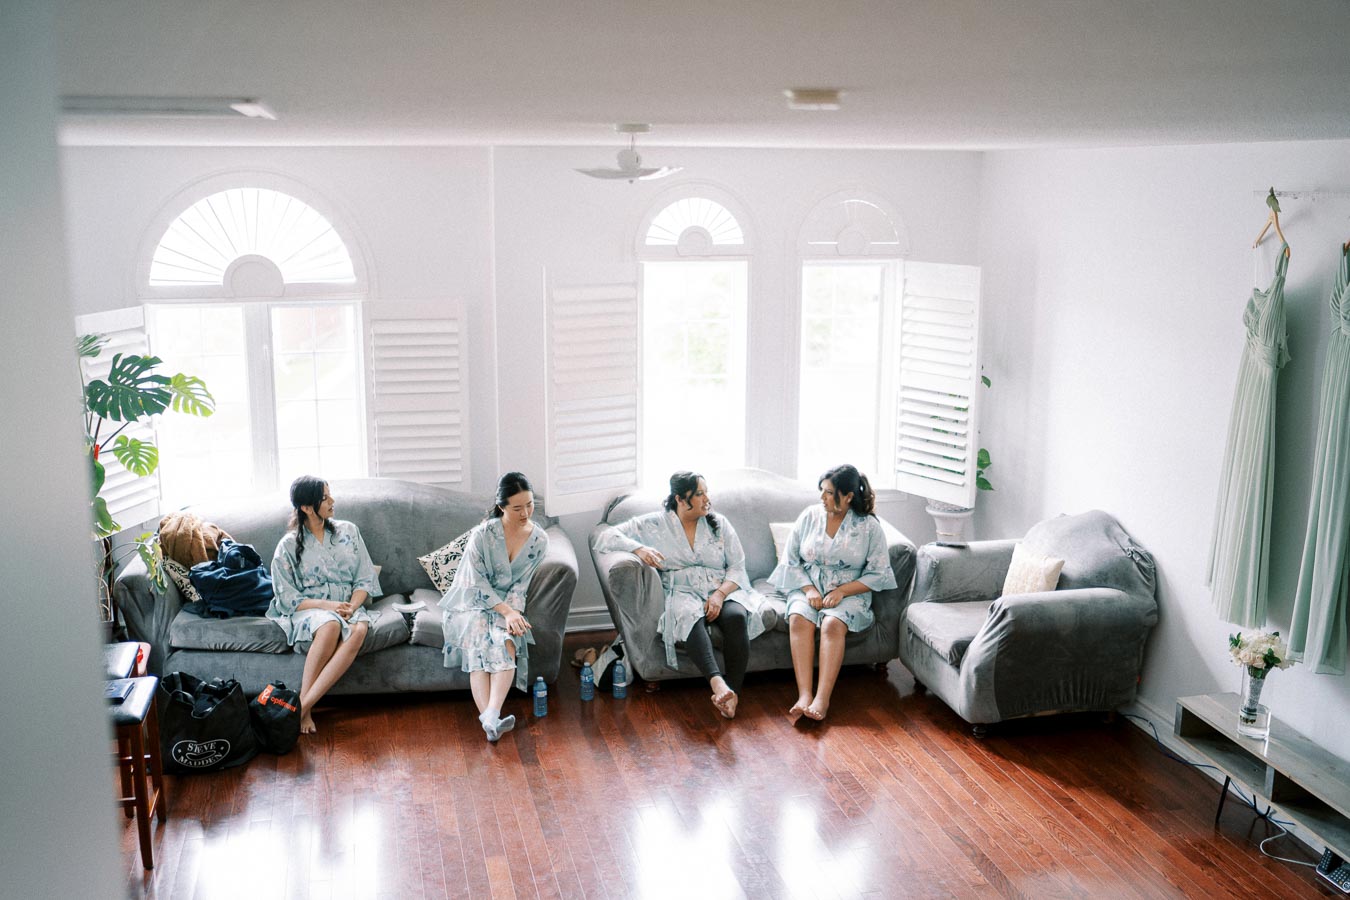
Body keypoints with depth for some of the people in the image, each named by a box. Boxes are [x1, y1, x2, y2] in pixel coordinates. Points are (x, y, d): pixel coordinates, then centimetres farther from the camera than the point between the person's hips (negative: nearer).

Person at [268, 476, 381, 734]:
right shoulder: (289, 546, 0)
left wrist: (352, 606, -13)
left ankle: (304, 705, -34)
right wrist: (326, 605, -18)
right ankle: (305, 708, -29)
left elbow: (365, 578, 6)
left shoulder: (348, 531, 9)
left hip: (348, 605, 3)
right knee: (330, 625, -39)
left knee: (359, 630, -34)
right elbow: (287, 598, -3)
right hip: (307, 609, -2)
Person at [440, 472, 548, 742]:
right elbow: (478, 584, -15)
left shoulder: (539, 540, -5)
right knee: (479, 645, -32)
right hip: (470, 603, -3)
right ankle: (490, 720, -45)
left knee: (507, 644, -29)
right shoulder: (482, 535, -17)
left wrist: (512, 613, -20)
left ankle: (490, 716, -44)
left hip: (507, 605, 3)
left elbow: (520, 584, -2)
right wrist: (506, 611, -25)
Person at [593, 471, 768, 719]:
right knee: (691, 617, -38)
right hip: (682, 594, -2)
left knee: (737, 616, -33)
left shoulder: (720, 524, 14)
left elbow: (738, 567, 9)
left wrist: (720, 594, -12)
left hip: (723, 591, 2)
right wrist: (638, 548, -15)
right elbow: (607, 536, 5)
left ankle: (733, 691, -37)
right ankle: (717, 682, -57)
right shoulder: (654, 524, 8)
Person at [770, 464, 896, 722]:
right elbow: (790, 561, 7)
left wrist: (841, 591, -15)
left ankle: (822, 698, -41)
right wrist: (809, 589, -10)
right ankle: (804, 695, -40)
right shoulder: (809, 516, 5)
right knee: (799, 619, -32)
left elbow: (878, 574, -3)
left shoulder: (869, 526, -2)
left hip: (849, 592, -2)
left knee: (833, 623, -35)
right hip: (808, 587, 2)